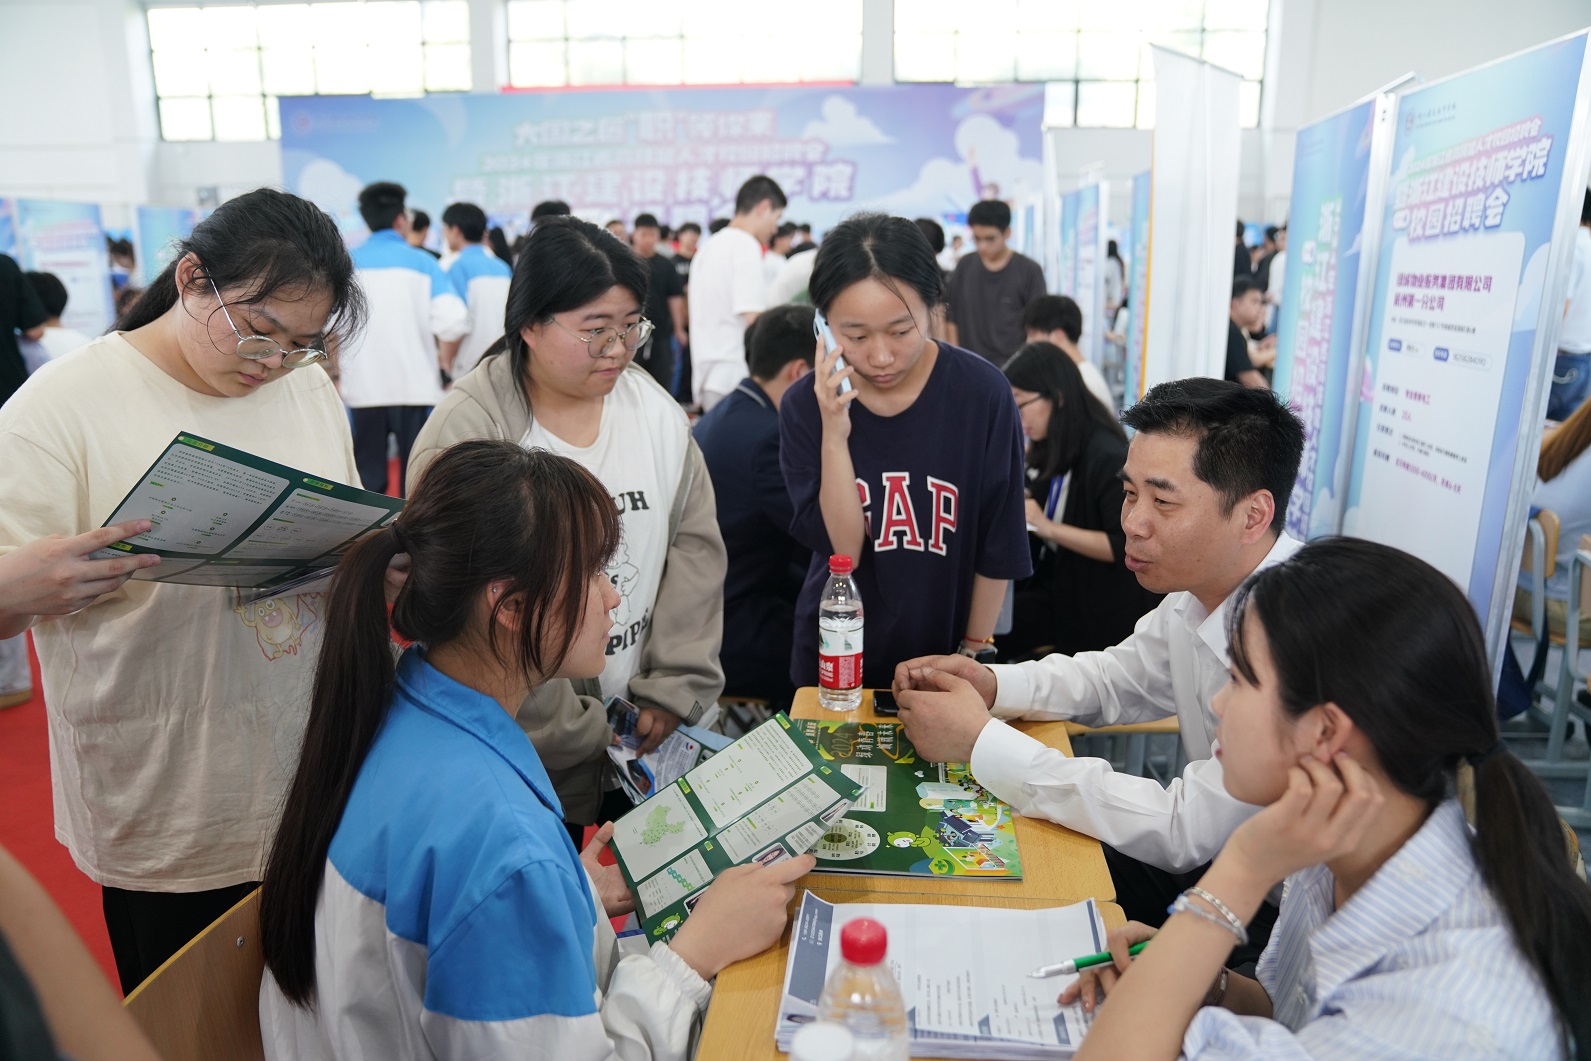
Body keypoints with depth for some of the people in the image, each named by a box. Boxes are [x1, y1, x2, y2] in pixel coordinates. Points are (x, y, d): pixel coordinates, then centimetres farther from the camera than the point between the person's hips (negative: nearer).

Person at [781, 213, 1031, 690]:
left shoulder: (981, 392, -16)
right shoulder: (805, 405, -12)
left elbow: (997, 549, -8)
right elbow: (843, 550, -17)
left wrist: (974, 649, -2)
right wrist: (835, 434, -26)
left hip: (944, 657, -1)